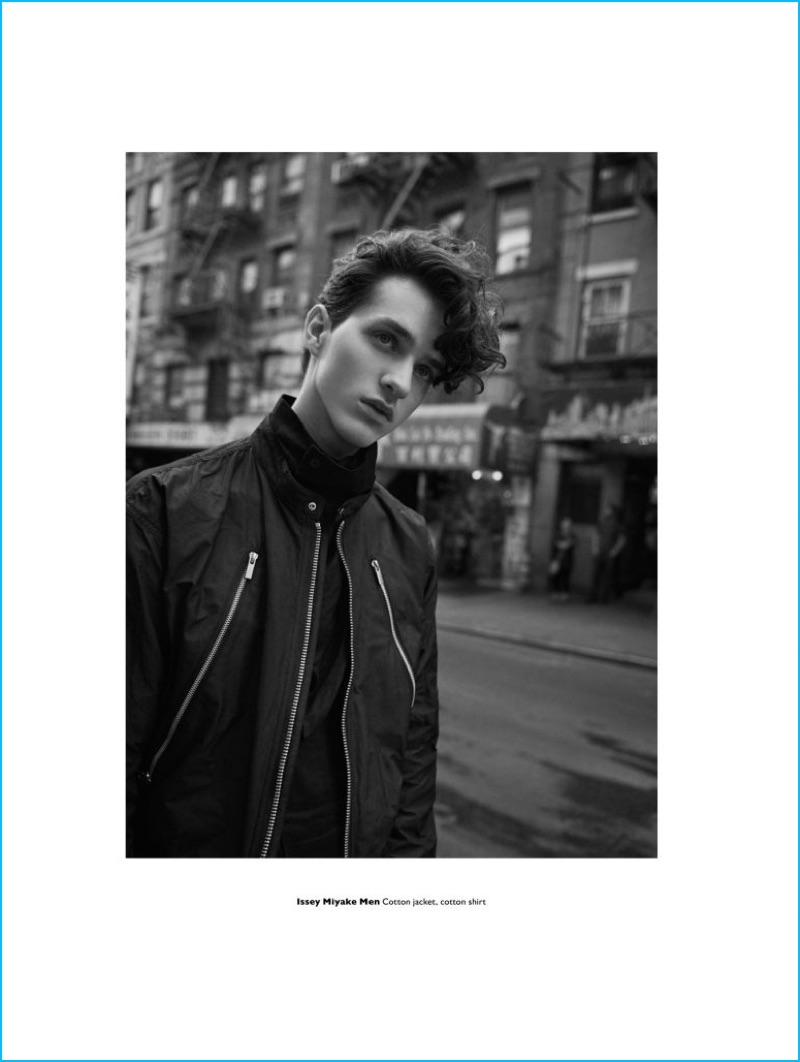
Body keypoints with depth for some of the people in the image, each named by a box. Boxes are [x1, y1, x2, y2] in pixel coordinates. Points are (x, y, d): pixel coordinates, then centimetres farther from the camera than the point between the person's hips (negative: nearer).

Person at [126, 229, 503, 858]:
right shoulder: (168, 511, -16)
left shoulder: (410, 547, -4)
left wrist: (407, 852, -6)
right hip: (184, 851, -3)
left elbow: (415, 748, 1)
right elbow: (117, 751, -15)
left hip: (361, 859, 4)